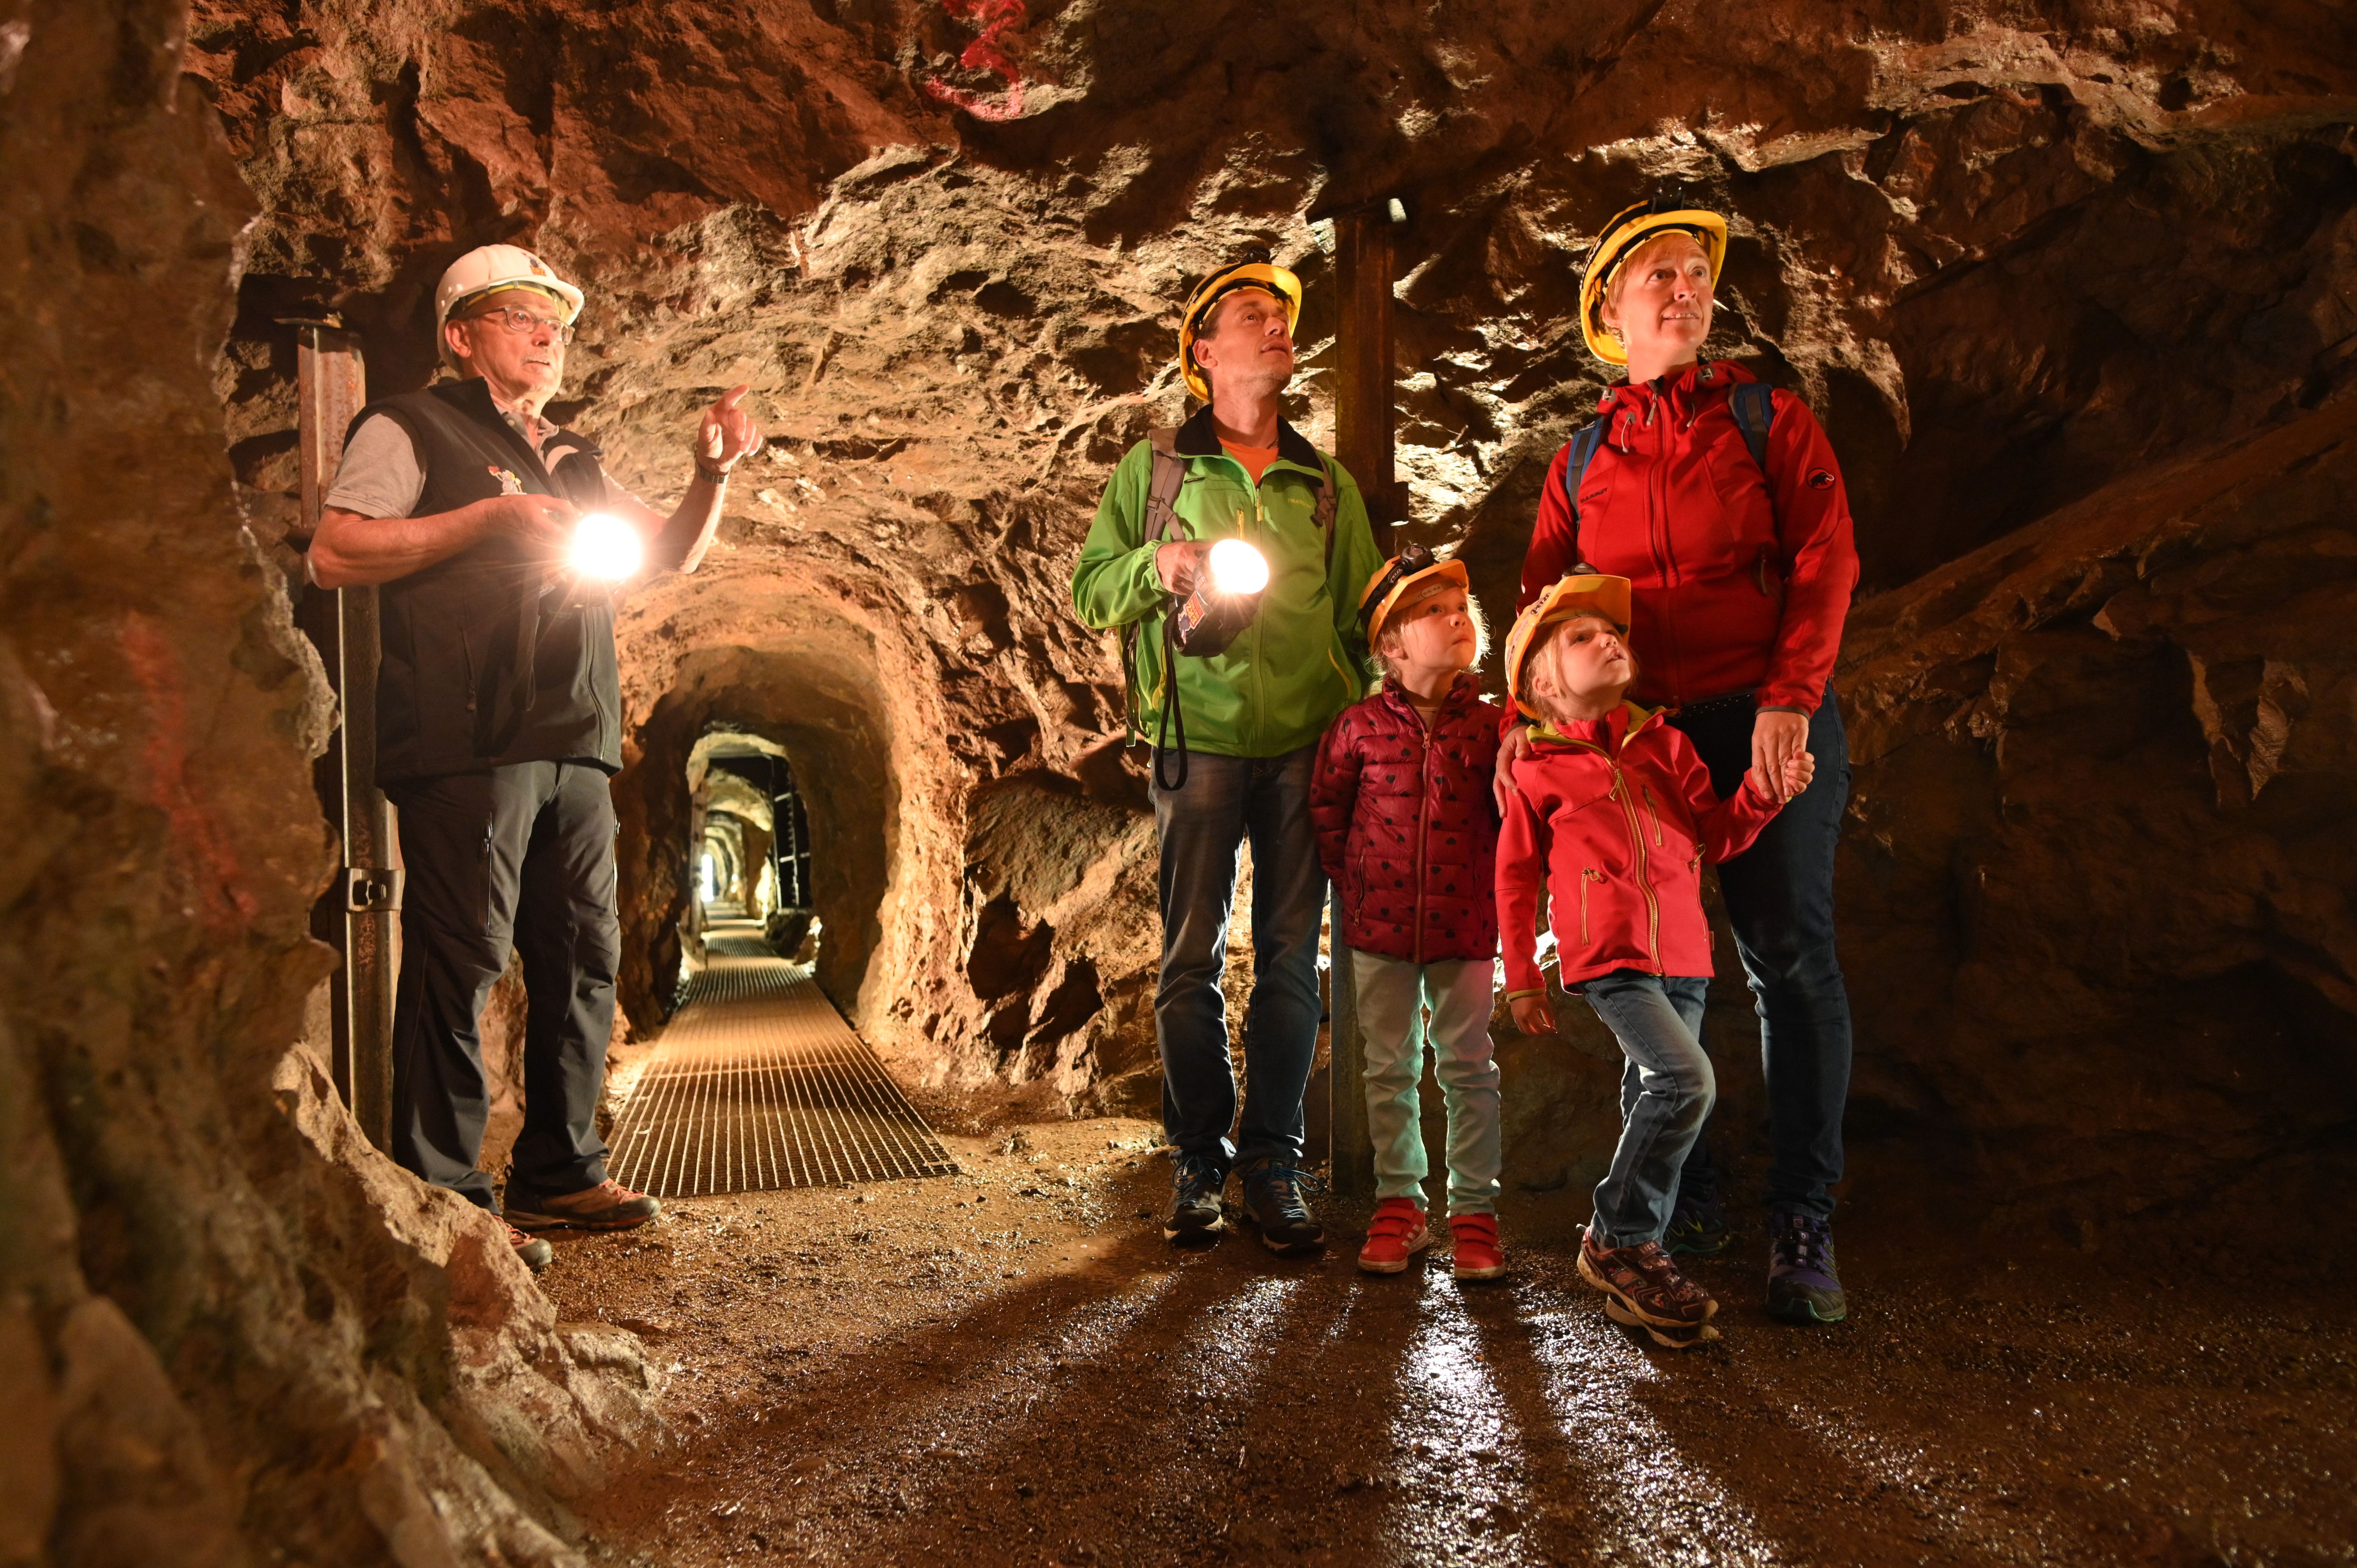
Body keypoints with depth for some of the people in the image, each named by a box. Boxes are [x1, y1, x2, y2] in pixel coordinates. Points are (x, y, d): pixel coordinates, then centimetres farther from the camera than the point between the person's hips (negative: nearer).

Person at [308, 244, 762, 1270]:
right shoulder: (411, 430, 3)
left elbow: (674, 555, 25)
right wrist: (487, 518, -13)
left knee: (584, 957, 8)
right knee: (463, 958, -8)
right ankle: (443, 1197, -1)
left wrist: (713, 473, 7)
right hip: (466, 744, -7)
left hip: (575, 749, 7)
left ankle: (560, 1173, 19)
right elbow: (334, 555, -8)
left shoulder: (571, 461, 24)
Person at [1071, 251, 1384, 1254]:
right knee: (1191, 956, -2)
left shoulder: (1328, 483, 16)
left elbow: (1367, 615, 16)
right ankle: (1198, 1163, 9)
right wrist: (1158, 567, -12)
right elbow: (1091, 592, 9)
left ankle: (1274, 1166, 9)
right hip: (1201, 741, -2)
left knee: (1291, 958, 1)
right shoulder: (1154, 468, 10)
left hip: (1308, 743, 2)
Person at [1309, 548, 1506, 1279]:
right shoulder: (1359, 726, -3)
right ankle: (1399, 1204, 22)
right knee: (1389, 1069, 9)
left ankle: (1474, 1211, 16)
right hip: (1380, 925, 1)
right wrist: (1354, 877, 6)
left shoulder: (1491, 725, -2)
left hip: (1466, 928, 0)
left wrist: (1493, 887, 1)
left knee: (1468, 1069, 5)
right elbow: (1326, 809, 9)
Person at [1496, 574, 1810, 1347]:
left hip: (1682, 954, 5)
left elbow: (1711, 837, 14)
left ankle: (1637, 1256, 23)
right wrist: (1522, 980, 7)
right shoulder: (1539, 769, 1)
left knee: (1653, 1105, 10)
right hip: (1608, 956, -5)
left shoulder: (1663, 743, 12)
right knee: (1686, 1080, -22)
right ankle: (1616, 1240, -8)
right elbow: (1517, 876, 7)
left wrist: (1760, 792, -4)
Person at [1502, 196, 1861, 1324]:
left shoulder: (1771, 423, 9)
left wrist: (1788, 700, -17)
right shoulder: (1581, 461, 16)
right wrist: (1524, 715, -6)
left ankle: (1802, 1229, 1)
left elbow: (1826, 562, -3)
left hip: (1765, 723, -2)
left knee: (1790, 960, -6)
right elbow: (1541, 599, 11)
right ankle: (1683, 1202, 19)